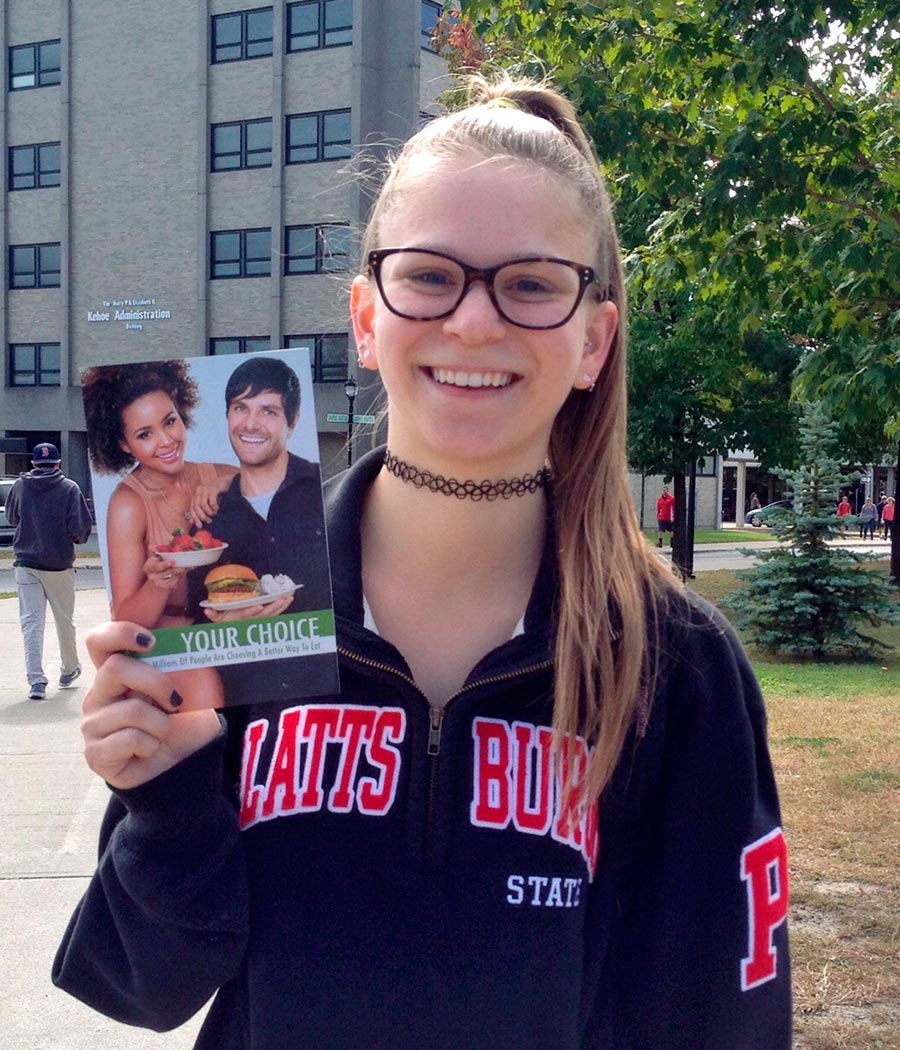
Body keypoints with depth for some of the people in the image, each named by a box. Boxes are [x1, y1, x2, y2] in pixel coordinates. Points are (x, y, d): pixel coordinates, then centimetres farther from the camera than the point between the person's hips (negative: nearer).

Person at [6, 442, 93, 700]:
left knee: (31, 622, 1)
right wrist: (75, 538, 8)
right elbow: (81, 527, -12)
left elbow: (11, 518, 17)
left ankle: (36, 680, -9)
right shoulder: (69, 488, -7)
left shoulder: (20, 485, 2)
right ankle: (69, 670, 32)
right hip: (59, 565, -1)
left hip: (26, 563, 1)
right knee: (64, 620, 15)